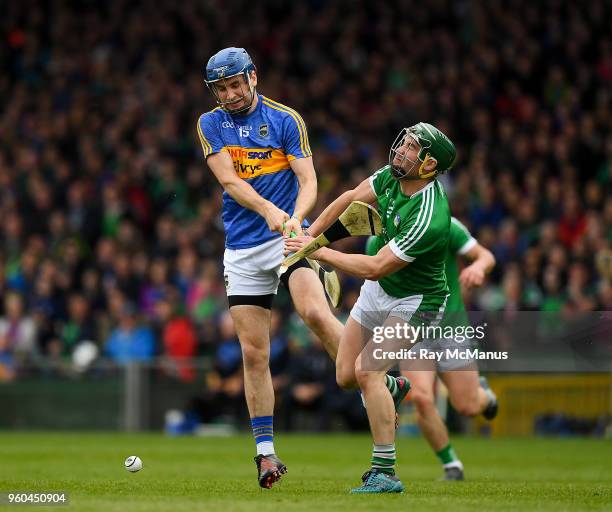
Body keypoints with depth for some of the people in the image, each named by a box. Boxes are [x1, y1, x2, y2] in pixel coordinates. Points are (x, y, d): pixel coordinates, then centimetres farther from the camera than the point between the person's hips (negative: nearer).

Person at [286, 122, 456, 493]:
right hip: (377, 291, 8)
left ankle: (385, 473, -19)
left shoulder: (428, 219, -34)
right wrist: (309, 235, 3)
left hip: (414, 302, -8)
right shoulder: (392, 176, -11)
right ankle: (392, 389, 44)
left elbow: (375, 267, -30)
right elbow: (352, 198, 8)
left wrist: (318, 252, -23)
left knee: (366, 370, -24)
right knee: (345, 377, 8)